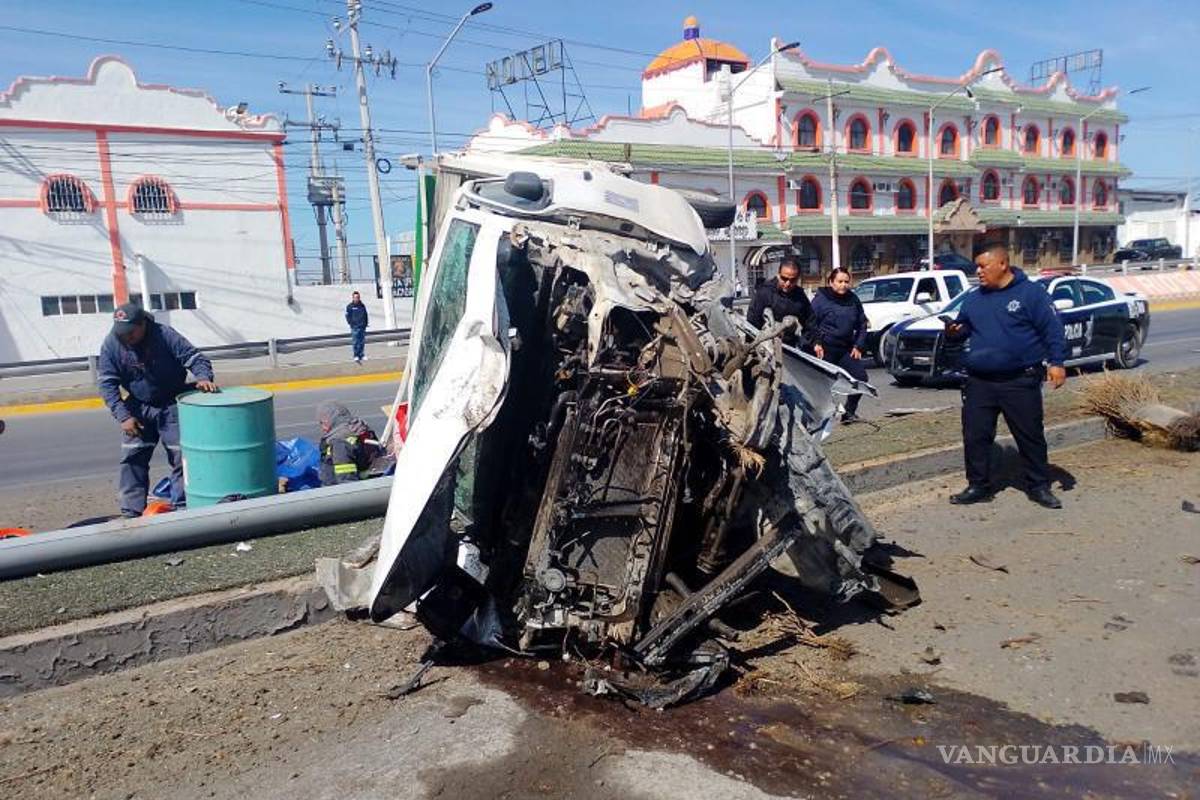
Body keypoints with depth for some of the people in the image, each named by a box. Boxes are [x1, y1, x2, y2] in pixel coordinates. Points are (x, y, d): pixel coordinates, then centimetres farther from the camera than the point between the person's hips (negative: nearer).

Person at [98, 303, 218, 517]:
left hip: (172, 406, -3)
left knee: (180, 457, -2)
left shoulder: (165, 335, -21)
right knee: (132, 458, 0)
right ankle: (131, 512, 8)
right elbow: (107, 384, -8)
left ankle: (180, 508, 8)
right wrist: (123, 416, -16)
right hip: (138, 407, 3)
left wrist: (204, 377, -37)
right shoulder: (111, 344, -12)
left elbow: (195, 357, -16)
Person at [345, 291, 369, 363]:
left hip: (362, 327, 4)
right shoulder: (350, 307, 0)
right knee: (355, 342, -8)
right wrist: (351, 324, -8)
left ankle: (360, 355, 14)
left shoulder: (362, 306, 11)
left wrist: (365, 324, 9)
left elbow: (365, 315, 18)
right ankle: (356, 356, -7)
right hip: (354, 327, -4)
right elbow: (348, 316, 1)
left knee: (362, 342, 6)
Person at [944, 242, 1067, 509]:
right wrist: (953, 331, -2)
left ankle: (1039, 486, 18)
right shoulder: (973, 299, 11)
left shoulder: (1031, 293, -4)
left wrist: (1056, 362, -15)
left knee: (1031, 436, 5)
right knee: (975, 436, 3)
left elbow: (1052, 329, -6)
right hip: (979, 383, 4)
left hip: (1020, 382, -4)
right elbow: (963, 327, 21)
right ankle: (978, 486, 14)